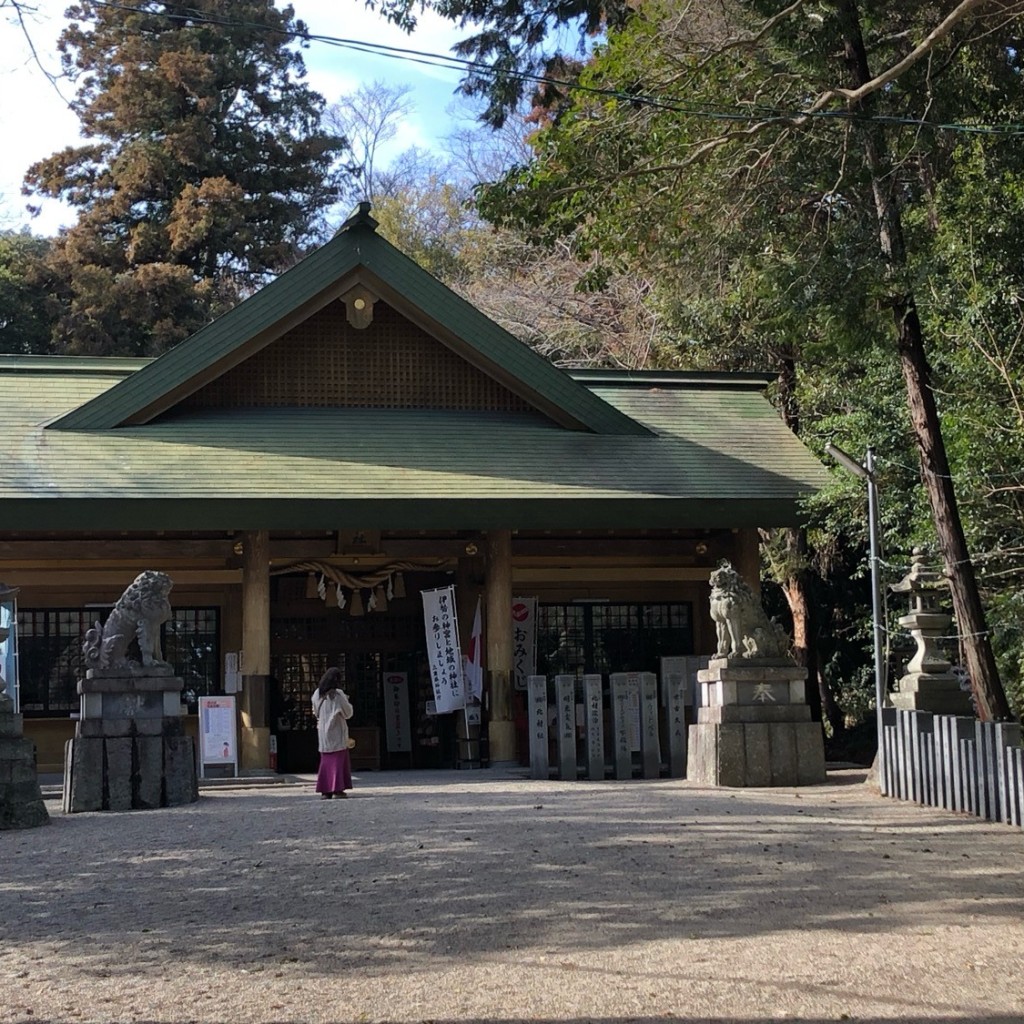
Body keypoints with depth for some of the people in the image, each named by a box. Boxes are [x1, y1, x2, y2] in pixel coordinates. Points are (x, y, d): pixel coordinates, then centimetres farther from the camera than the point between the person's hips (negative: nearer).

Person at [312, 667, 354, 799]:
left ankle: (325, 790, 5)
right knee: (338, 759, 3)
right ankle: (337, 788, -3)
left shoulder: (317, 694, 1)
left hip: (323, 730, 5)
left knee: (326, 760, 10)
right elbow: (347, 713, -7)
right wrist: (347, 701, 10)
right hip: (337, 731, -5)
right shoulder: (338, 694, -14)